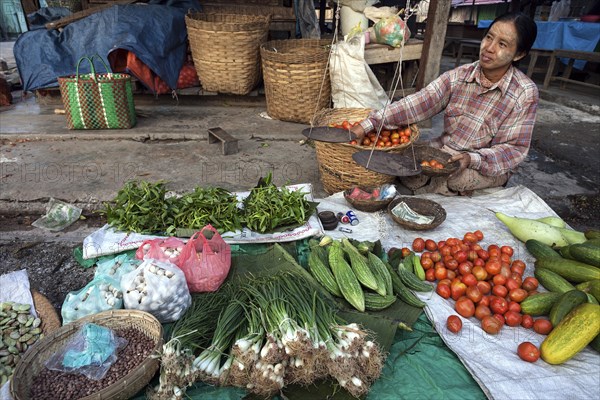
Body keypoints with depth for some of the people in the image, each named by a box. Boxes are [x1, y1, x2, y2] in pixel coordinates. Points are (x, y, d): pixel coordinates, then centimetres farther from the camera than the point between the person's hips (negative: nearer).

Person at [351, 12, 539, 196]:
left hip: (490, 166, -3)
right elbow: (417, 103, -19)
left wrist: (472, 159, -34)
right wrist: (369, 124, -30)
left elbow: (514, 149, -15)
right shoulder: (460, 75, -8)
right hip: (444, 150, 3)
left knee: (457, 177, -34)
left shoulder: (525, 93, -15)